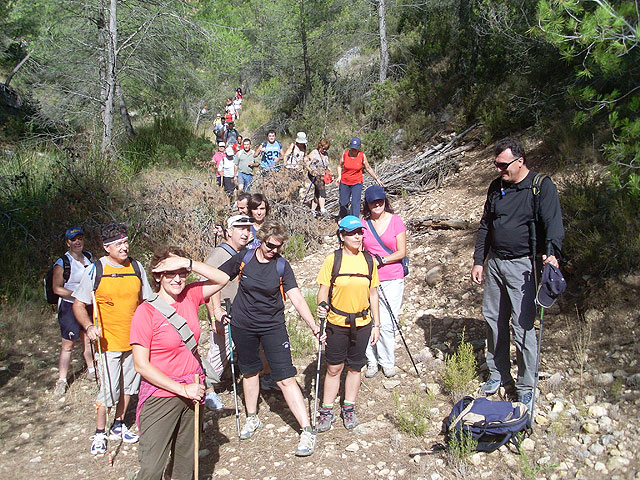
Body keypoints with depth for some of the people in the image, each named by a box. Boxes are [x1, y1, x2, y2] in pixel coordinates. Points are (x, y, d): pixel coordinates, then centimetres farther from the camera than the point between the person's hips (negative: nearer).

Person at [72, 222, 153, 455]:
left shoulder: (136, 267, 2)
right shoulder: (95, 270, -8)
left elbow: (145, 301, 12)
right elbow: (78, 305, -3)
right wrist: (89, 326, -19)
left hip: (134, 340, 4)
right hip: (108, 341, -4)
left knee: (127, 386, 14)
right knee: (108, 390, -2)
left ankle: (118, 426, 34)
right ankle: (99, 433, 19)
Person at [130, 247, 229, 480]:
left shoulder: (189, 297, 0)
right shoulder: (146, 311, -14)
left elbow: (222, 279, -3)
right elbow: (141, 365, -14)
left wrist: (187, 263, -16)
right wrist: (182, 388, -16)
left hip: (193, 391, 5)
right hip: (161, 395, -5)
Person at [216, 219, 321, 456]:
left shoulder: (282, 266, -9)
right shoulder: (243, 259, -7)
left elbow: (297, 298, -13)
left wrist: (314, 326, -19)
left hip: (273, 326, -2)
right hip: (242, 326, 2)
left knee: (285, 378, -8)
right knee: (249, 372, 18)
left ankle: (307, 431, -4)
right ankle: (252, 418, 39)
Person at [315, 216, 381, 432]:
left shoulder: (369, 260, 2)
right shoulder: (332, 260, -6)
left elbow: (373, 294, 8)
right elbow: (323, 290, -3)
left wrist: (376, 324, 7)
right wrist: (322, 306, -24)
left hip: (362, 323, 2)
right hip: (337, 323, -2)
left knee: (355, 367, 13)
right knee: (334, 368, 6)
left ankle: (349, 408, 29)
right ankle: (326, 411, 20)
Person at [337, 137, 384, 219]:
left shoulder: (362, 156, -8)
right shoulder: (345, 153, -6)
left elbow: (368, 169, 3)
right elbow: (340, 166, 8)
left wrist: (377, 179, 2)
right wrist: (339, 176, -7)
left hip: (357, 183, -1)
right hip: (344, 182, 1)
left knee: (355, 203, -10)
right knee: (343, 203, 9)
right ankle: (343, 217, 36)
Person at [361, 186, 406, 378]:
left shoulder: (395, 220, 0)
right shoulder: (363, 224, 6)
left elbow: (401, 252, -1)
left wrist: (380, 260, -10)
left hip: (392, 279, -2)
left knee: (386, 323, -4)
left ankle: (387, 362, 16)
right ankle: (372, 361, 17)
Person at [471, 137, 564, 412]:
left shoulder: (541, 186, -7)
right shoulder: (496, 187, 11)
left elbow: (553, 222, -17)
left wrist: (552, 253, -34)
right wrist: (478, 261, 14)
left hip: (522, 264, -6)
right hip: (495, 262, 6)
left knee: (523, 326, -5)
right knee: (493, 320, 12)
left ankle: (526, 387, 10)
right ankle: (498, 375, 28)